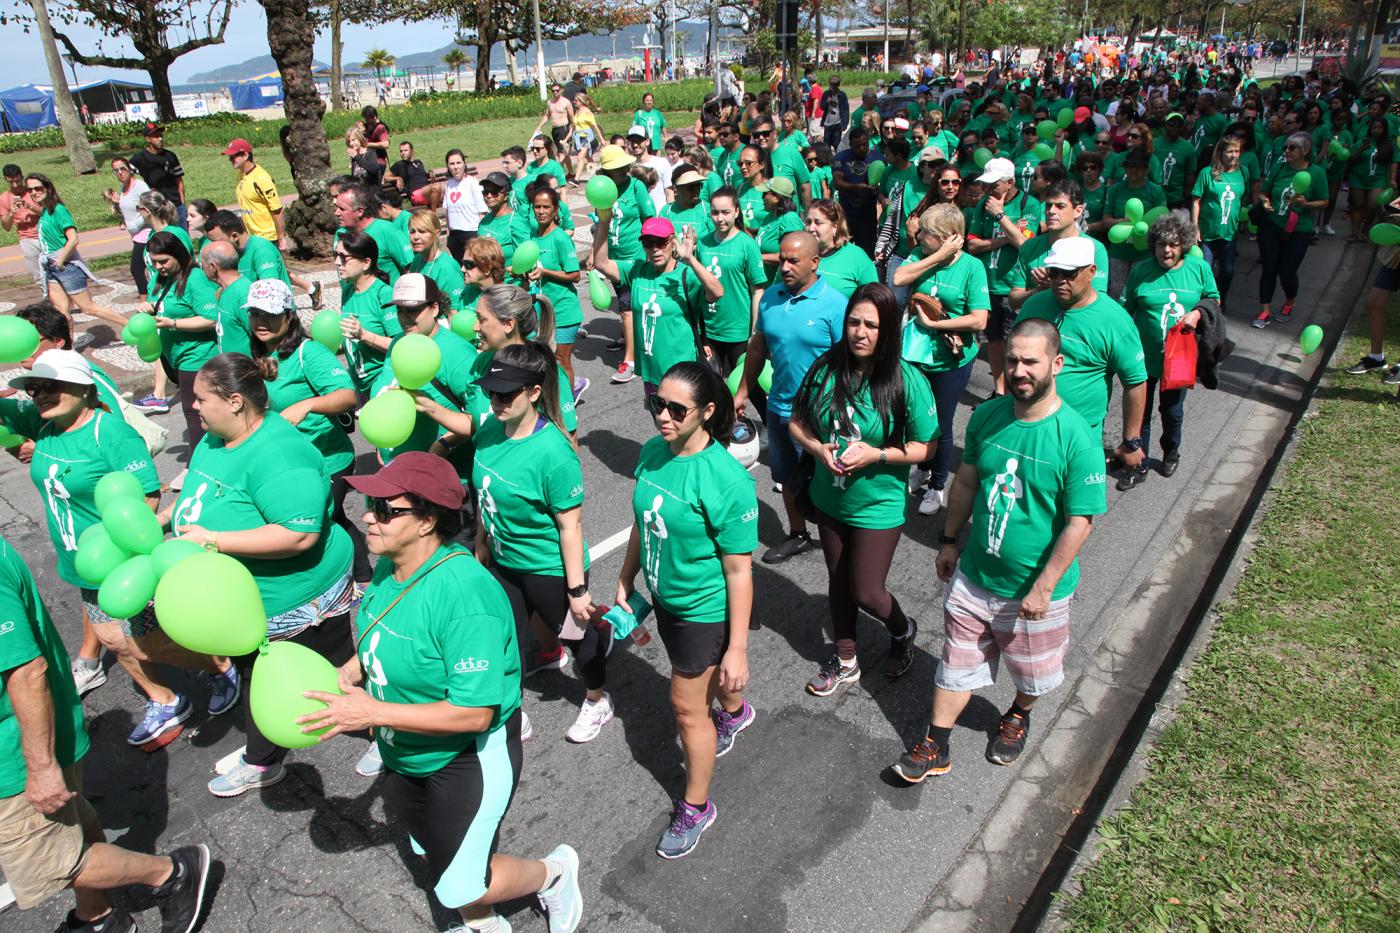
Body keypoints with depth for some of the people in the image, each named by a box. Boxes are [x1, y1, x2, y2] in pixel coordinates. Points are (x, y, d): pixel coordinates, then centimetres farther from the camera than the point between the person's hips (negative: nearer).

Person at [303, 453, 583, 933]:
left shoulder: (463, 596, -35)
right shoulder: (391, 564, -9)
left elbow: (475, 712, -34)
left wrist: (374, 713, -31)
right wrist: (359, 662, -6)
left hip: (468, 759, -9)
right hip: (405, 753, 9)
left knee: (459, 886, 2)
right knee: (433, 856, 27)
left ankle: (554, 872, 30)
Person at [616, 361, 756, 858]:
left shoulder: (727, 481, -30)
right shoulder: (652, 452, -9)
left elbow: (739, 571, -24)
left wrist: (737, 647, -20)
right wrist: (625, 582, 12)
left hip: (705, 608, -7)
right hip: (665, 596, 7)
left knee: (687, 705, 7)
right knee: (703, 672, 30)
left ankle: (695, 808, 31)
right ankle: (735, 713, 64)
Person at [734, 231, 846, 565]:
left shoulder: (834, 304, -16)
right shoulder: (770, 296, 0)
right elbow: (758, 346, 10)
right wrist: (743, 392, 12)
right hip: (778, 407, 6)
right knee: (787, 478, 20)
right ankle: (797, 536, 39)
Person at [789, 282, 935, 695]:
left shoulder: (907, 381, -18)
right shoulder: (826, 368, -9)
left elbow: (927, 447, -12)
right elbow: (797, 421, 2)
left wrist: (876, 455, -24)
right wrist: (817, 448, -18)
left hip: (878, 505, -4)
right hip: (829, 499, 4)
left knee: (866, 593, 5)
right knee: (838, 581, 19)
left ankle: (903, 631, 40)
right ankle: (845, 660, 41)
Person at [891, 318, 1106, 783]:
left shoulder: (1076, 438, -23)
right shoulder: (987, 416, -7)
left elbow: (1080, 522, -19)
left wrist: (1043, 588, -18)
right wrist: (949, 541, 11)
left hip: (1033, 588, -3)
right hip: (973, 575, 3)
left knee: (1032, 673, 22)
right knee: (957, 662, 14)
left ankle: (1018, 716, 52)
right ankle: (936, 746, 30)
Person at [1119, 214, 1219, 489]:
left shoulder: (1199, 268, -2)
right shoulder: (1141, 271, -6)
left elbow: (1214, 299, 10)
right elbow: (1126, 312, -1)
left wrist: (1197, 313, -11)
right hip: (1144, 356, -1)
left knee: (1172, 411, 16)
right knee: (1140, 412, 5)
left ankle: (1171, 453, 43)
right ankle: (1138, 466, 19)